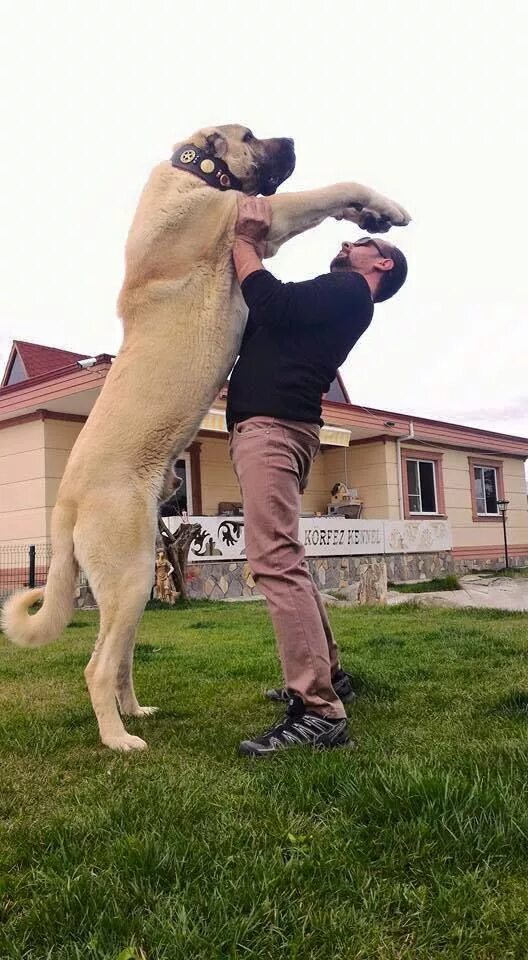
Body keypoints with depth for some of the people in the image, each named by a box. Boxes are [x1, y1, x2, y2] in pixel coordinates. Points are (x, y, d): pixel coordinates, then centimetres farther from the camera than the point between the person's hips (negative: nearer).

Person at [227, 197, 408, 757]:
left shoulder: (349, 291, 0)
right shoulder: (328, 300, 28)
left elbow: (272, 302, -12)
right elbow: (261, 314, 28)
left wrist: (243, 239, 2)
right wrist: (246, 244, 24)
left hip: (272, 427, -11)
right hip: (259, 427, 11)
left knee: (274, 560, -21)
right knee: (282, 560, 14)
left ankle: (318, 711, -23)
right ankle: (325, 673, 23)